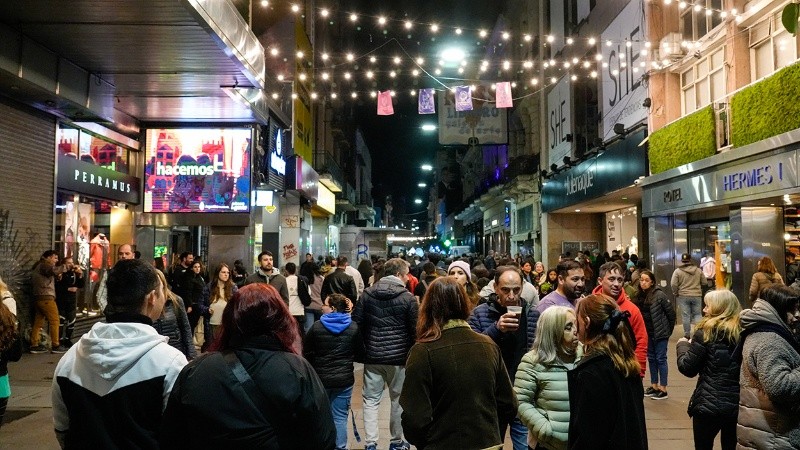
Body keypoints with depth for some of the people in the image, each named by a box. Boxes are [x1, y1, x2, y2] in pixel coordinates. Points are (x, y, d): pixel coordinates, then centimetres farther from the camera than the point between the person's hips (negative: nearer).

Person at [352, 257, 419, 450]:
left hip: (372, 355, 2)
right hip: (399, 357, -2)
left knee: (371, 400, 10)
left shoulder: (367, 294, 2)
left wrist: (363, 348, 13)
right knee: (398, 400, 12)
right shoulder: (408, 298, -8)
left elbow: (356, 323, 3)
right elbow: (414, 330, -7)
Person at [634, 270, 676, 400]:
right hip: (647, 333, 6)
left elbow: (671, 312, -11)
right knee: (651, 359, 14)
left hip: (660, 332, -6)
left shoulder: (659, 294, -15)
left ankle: (663, 390, 9)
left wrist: (669, 329, -4)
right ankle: (654, 386, 26)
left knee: (661, 359, 1)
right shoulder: (639, 296, 3)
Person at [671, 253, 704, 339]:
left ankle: (687, 334, 9)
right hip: (697, 296, 2)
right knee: (697, 314, 11)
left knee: (685, 315, 4)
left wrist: (675, 293, 4)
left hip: (683, 296, -2)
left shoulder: (677, 271, -7)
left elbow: (673, 284, -11)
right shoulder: (698, 270, 3)